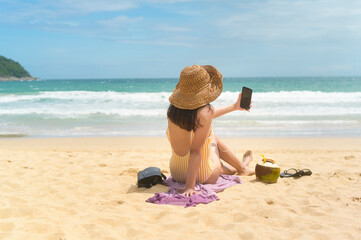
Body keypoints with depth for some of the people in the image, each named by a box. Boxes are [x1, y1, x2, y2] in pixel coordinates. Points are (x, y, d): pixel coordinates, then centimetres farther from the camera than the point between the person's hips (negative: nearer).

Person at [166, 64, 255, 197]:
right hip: (203, 176, -5)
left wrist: (234, 107, 23)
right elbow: (195, 150, -29)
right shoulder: (205, 111, -26)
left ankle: (241, 167, 54)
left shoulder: (173, 107, -4)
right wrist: (190, 186, -26)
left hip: (176, 173, 6)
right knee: (214, 140, 24)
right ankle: (242, 167, 51)